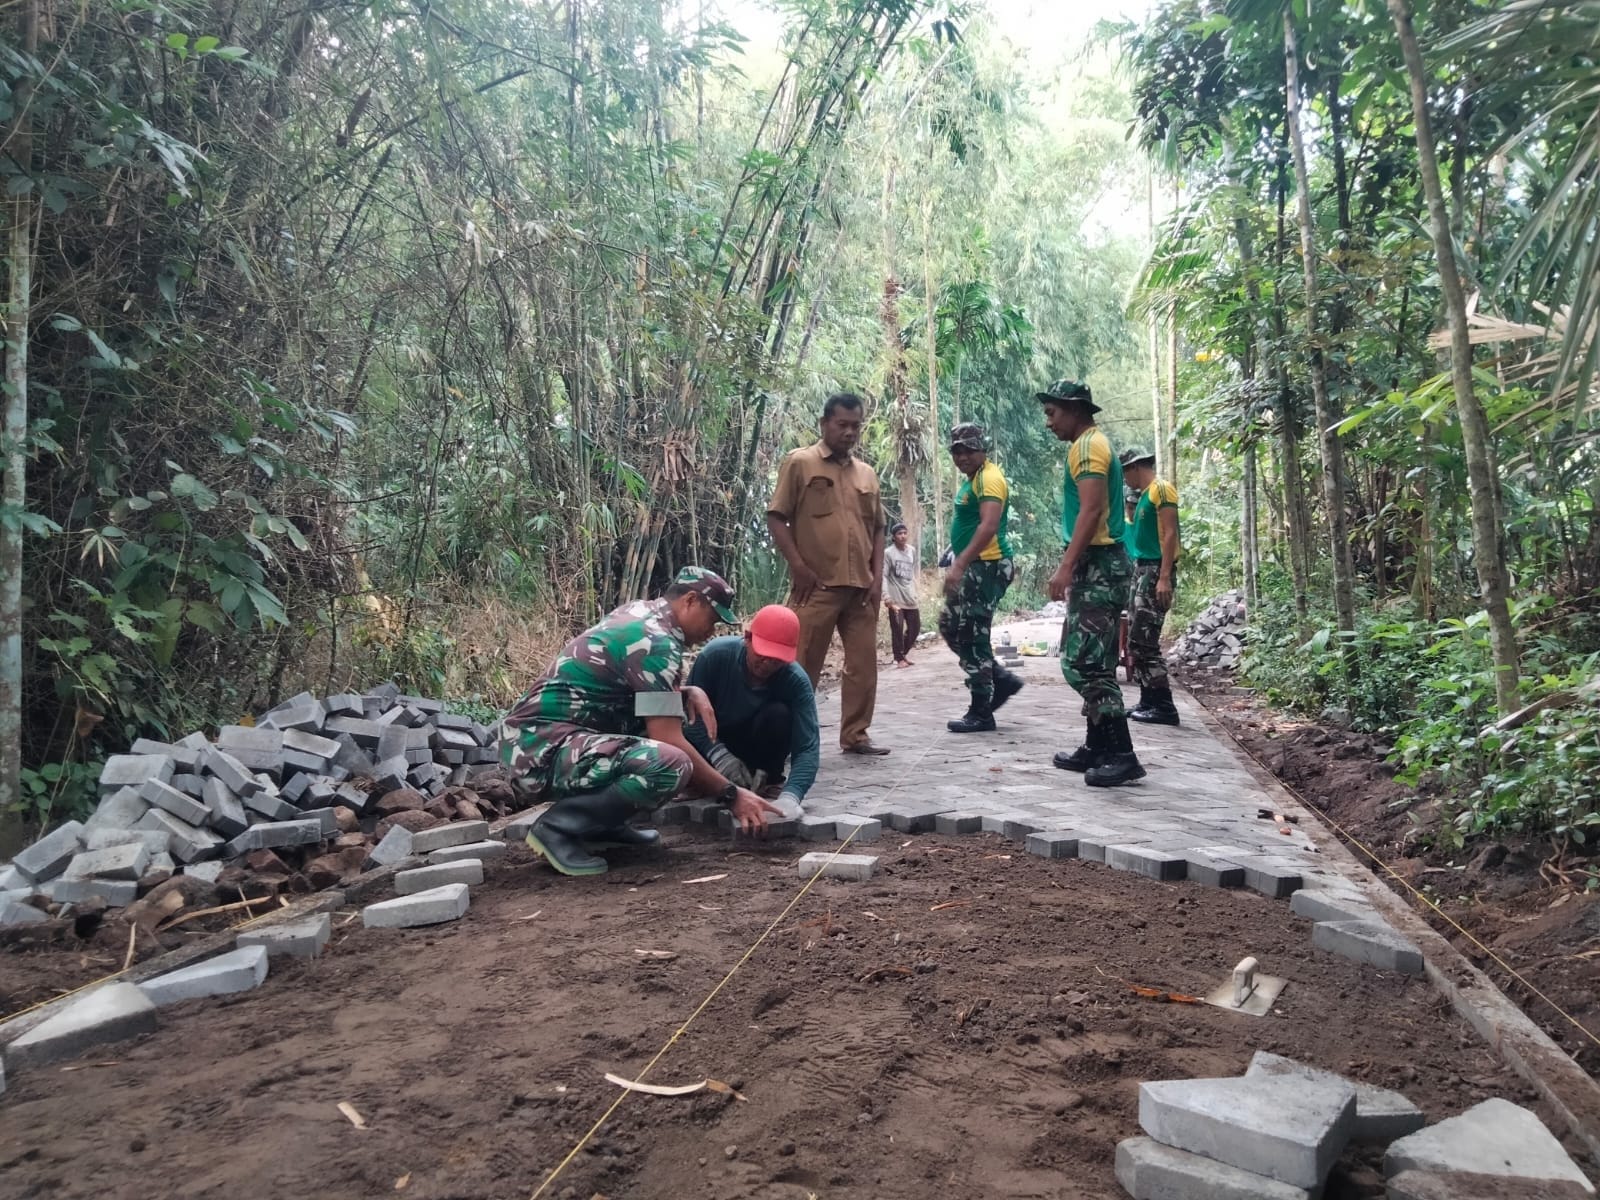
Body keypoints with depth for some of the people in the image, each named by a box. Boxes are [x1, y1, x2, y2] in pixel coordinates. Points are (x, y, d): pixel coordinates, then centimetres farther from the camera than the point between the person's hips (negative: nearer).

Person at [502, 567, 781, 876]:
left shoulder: (640, 613, 13)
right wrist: (731, 795, -10)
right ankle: (557, 827, -13)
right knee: (669, 765, -30)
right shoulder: (656, 641, -15)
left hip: (544, 735, 10)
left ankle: (600, 820, 12)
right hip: (544, 747, -10)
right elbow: (668, 742, -18)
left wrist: (691, 693, 6)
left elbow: (650, 690, 28)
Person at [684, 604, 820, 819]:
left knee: (778, 714, -32)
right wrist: (718, 755, -36)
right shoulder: (715, 654, -26)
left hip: (756, 749, 0)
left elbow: (807, 747, -32)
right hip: (713, 742, 0)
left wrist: (790, 795, -50)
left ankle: (770, 779, -6)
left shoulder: (797, 682, -26)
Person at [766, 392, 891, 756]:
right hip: (817, 585, -5)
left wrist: (877, 576, 7)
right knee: (803, 665, -1)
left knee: (863, 663, 6)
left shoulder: (867, 474, 16)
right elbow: (776, 518, -3)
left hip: (861, 586, 5)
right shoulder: (800, 462, 1)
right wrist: (799, 567, -10)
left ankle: (855, 735, 16)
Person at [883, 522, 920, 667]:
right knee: (897, 630, -3)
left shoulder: (912, 551, 10)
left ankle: (903, 653, 28)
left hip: (910, 598, 6)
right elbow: (883, 576, -13)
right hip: (896, 599, -6)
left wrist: (915, 593, 12)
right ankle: (899, 658, 11)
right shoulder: (888, 553, -8)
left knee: (915, 628, 9)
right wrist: (886, 596, -21)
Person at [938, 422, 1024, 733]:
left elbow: (989, 526, -28)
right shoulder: (972, 480, 17)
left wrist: (959, 564, -33)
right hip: (973, 568, 11)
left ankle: (981, 713, 2)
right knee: (951, 627, 14)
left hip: (987, 567, -11)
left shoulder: (989, 478, -15)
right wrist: (959, 564, 21)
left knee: (972, 637, -7)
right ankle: (1002, 680, 20)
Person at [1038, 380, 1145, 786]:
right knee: (1089, 661, 13)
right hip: (1097, 566, 11)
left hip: (1096, 566, -11)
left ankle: (1122, 756, -10)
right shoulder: (1093, 445, 21)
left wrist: (1066, 567, -25)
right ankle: (1097, 748, 18)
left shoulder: (1087, 446, -10)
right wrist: (1072, 567, 23)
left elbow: (1092, 510, -21)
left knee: (1085, 662, -12)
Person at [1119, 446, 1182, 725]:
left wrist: (1165, 577, -23)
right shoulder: (1144, 495, 20)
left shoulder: (1161, 489, -9)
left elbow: (1170, 534, -17)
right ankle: (1149, 702, 13)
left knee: (1144, 642, -13)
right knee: (1136, 642, 9)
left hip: (1155, 571, -10)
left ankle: (1164, 706, -10)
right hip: (1141, 570, 10)